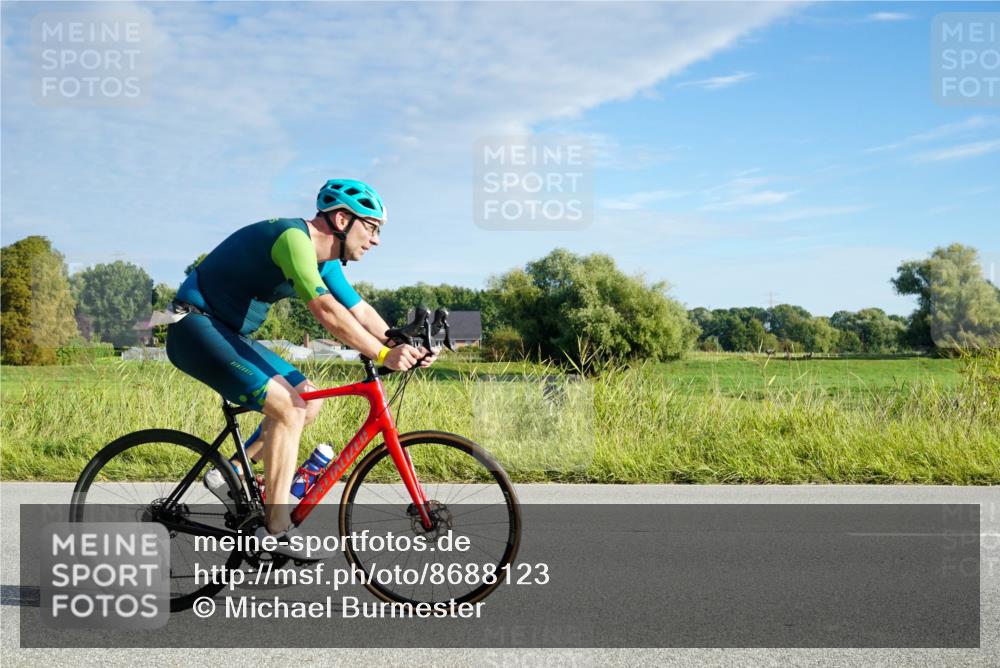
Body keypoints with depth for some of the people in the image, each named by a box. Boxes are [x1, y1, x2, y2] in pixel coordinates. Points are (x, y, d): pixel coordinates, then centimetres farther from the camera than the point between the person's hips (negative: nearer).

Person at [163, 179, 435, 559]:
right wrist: (383, 355, -33)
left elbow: (360, 312, 9)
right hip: (196, 327, -10)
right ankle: (275, 531, -16)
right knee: (289, 408, -21)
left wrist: (404, 347, -6)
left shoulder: (326, 261, 8)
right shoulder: (294, 236, -22)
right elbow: (326, 311, -32)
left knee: (310, 401, 6)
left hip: (229, 334, 10)